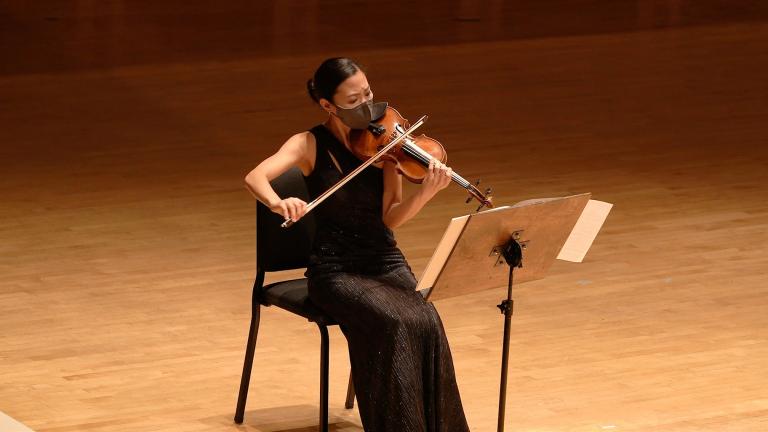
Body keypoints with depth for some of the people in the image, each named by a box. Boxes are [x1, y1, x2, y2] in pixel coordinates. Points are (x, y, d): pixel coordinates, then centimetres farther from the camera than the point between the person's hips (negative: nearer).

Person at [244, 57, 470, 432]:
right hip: (335, 270, -3)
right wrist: (278, 203, -46)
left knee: (426, 324, -27)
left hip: (386, 263, 3)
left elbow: (390, 218, -7)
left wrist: (427, 192, -27)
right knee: (396, 325, -31)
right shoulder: (310, 145, -6)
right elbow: (255, 177, -23)